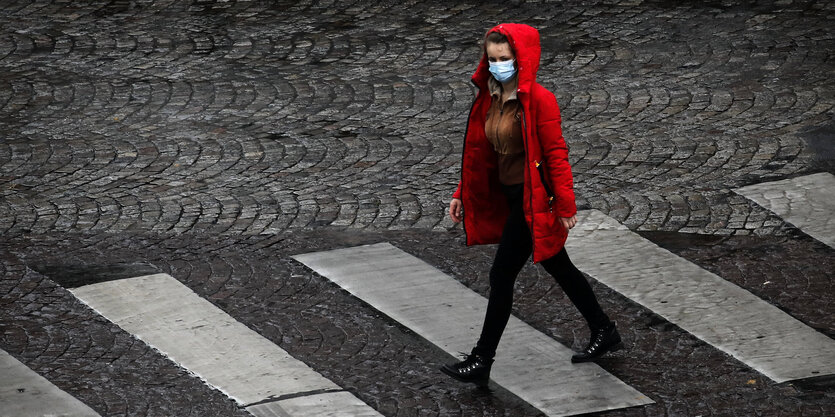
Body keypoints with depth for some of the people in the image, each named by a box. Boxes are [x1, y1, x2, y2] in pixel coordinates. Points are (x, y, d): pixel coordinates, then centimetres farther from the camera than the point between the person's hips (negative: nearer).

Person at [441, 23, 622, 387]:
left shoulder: (538, 100, -18)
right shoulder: (490, 97, 6)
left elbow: (556, 153, -17)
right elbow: (479, 151, 13)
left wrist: (566, 205, -17)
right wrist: (462, 194, 12)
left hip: (534, 201, -9)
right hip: (509, 196, 9)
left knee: (502, 275, -6)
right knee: (558, 268, 19)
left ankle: (481, 363, 1)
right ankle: (605, 333, 34)